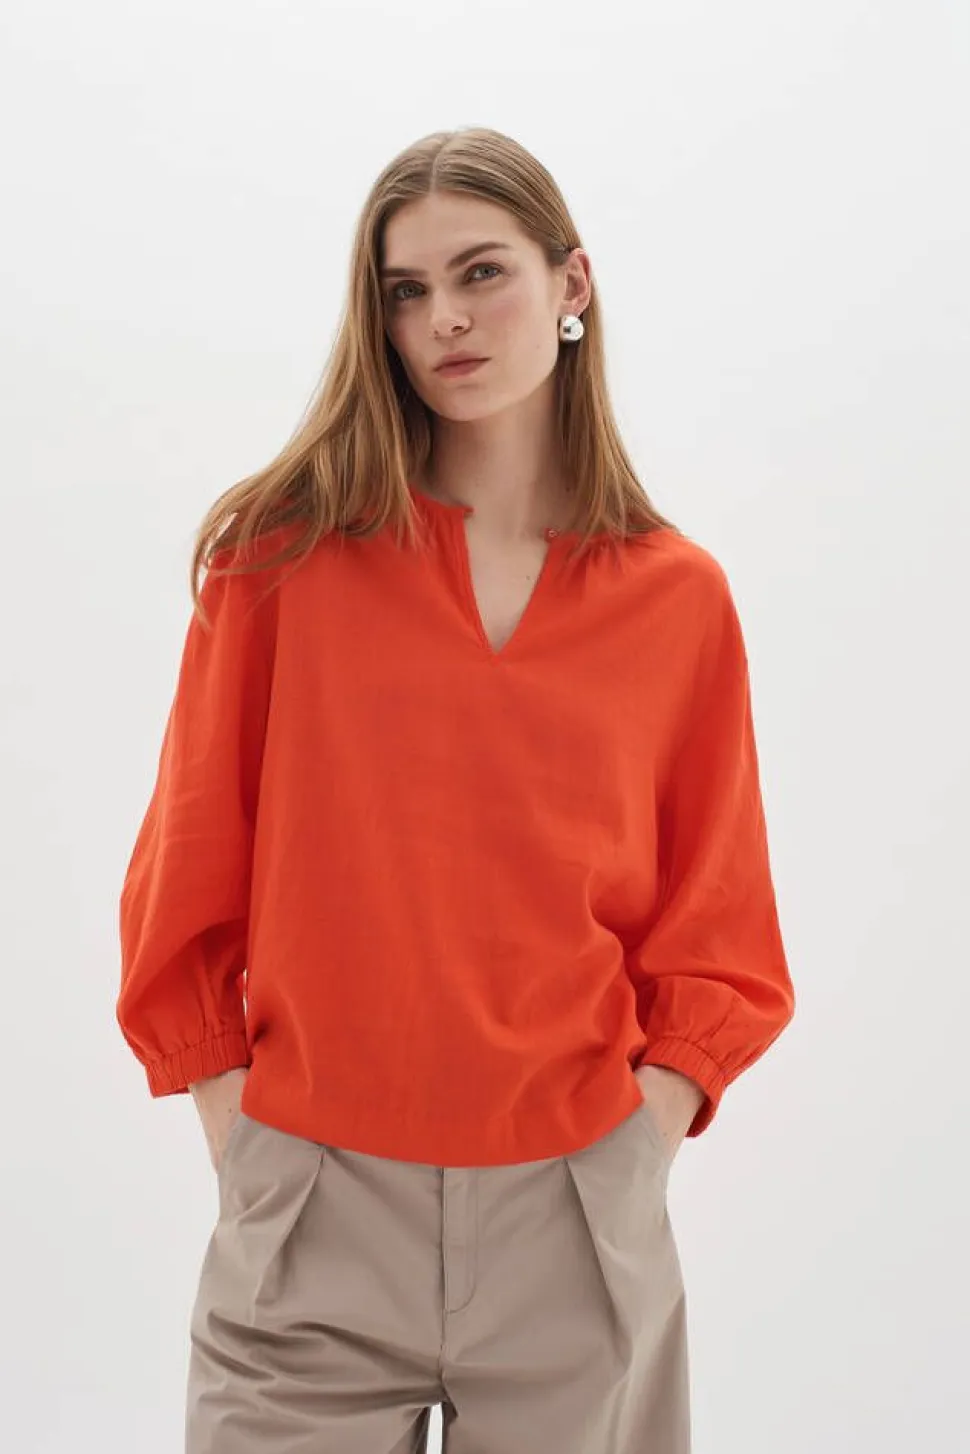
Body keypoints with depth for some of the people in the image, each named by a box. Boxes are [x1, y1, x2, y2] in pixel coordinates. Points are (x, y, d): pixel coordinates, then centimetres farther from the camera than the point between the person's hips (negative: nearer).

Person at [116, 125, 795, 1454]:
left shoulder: (681, 599, 1)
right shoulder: (283, 555, -3)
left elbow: (714, 933, 7)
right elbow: (190, 883, 2)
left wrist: (643, 1141, -4)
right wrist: (237, 1135, -2)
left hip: (575, 1213, 1)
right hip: (311, 1208, -1)